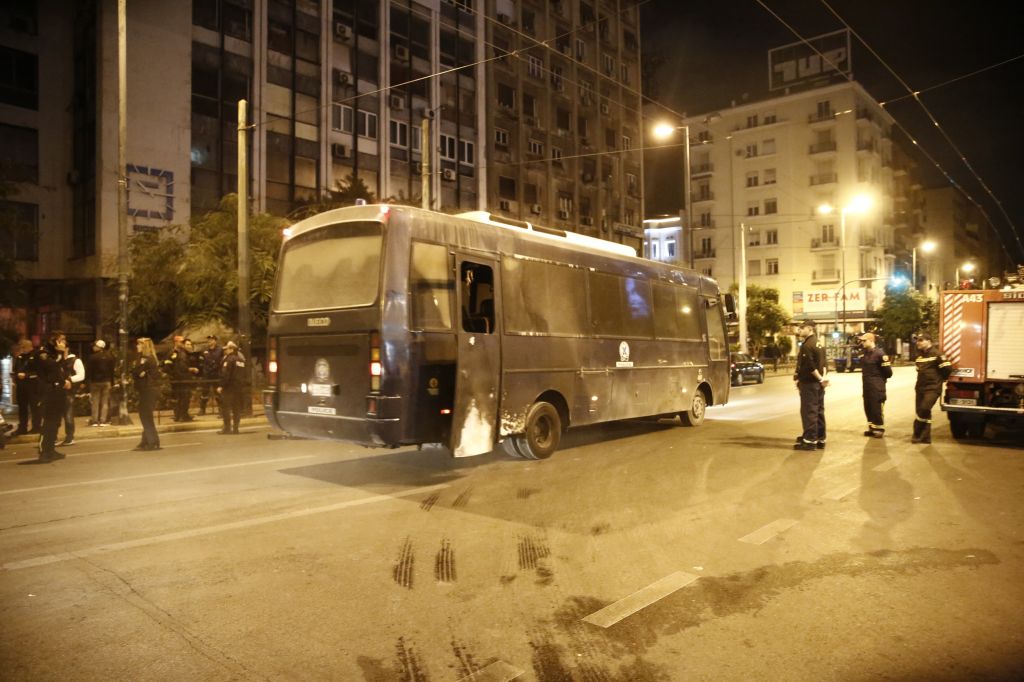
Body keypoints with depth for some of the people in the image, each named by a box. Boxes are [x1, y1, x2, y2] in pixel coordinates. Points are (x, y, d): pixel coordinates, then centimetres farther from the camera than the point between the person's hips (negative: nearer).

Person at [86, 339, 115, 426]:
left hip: (95, 381, -3)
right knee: (105, 402, 5)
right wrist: (112, 382, 11)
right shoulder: (109, 357, 2)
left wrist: (87, 381, -5)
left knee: (95, 402, 3)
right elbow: (112, 370, 6)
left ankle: (95, 421, 4)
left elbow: (88, 371, -10)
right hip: (107, 381, 3)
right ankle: (103, 421, 4)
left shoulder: (92, 357, -11)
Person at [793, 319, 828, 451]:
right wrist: (822, 378, 2)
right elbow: (823, 363, 13)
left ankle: (810, 440, -4)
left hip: (809, 383, -9)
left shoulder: (806, 345, -17)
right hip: (818, 383, 10)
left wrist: (820, 379, -13)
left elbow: (810, 366, -21)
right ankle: (820, 439, 18)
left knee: (808, 411, -5)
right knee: (819, 411, 12)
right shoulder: (818, 343, 15)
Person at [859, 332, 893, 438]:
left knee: (877, 409, -2)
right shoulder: (864, 353, 9)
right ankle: (872, 428, 23)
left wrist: (879, 378, 2)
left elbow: (888, 372, -12)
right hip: (866, 386, 8)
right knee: (868, 408, 12)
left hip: (877, 387, -8)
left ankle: (880, 430, 8)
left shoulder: (879, 353, -15)